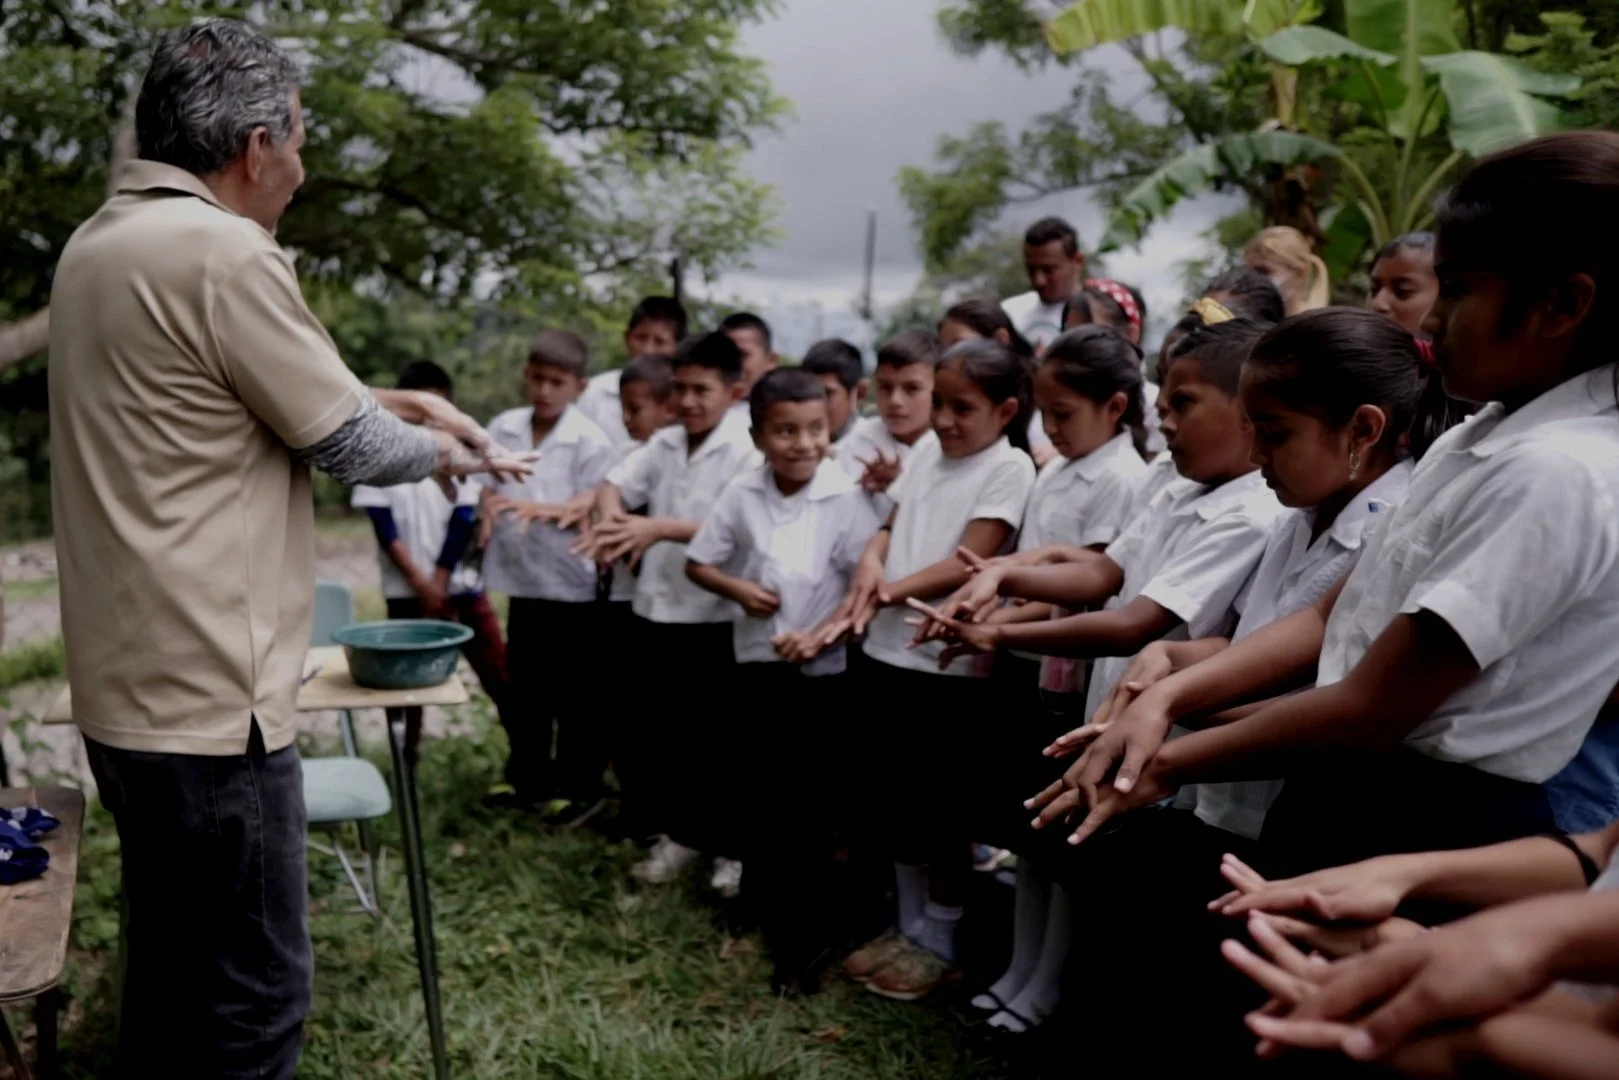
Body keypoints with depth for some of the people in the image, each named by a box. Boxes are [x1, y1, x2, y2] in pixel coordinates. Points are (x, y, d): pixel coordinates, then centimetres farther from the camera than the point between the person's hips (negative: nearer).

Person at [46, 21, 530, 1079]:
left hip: (127, 683, 10)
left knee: (169, 960, 23)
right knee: (255, 992, 3)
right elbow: (350, 445, -12)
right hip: (208, 696, -10)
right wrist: (444, 451, 7)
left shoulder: (98, 243, 11)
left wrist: (394, 399, 13)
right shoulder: (224, 251, -18)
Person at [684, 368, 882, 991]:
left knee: (805, 804, 3)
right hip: (755, 663, 4)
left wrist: (821, 635, -21)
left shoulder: (845, 497, -13)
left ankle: (802, 934, 21)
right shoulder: (742, 493, -2)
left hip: (821, 671, -4)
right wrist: (739, 590, -10)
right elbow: (697, 563, 8)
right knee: (740, 789, 13)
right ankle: (773, 898, 38)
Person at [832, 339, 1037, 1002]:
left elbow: (969, 563, -15)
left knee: (941, 802, 6)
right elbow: (889, 531, 12)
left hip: (949, 660, -7)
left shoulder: (1009, 468, -8)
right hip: (888, 651, 7)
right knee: (892, 797, 15)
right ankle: (910, 926, 32)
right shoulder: (926, 455, 11)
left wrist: (888, 592, -19)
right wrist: (870, 564, -10)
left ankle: (940, 941, 23)